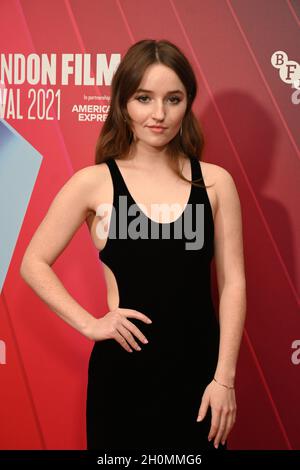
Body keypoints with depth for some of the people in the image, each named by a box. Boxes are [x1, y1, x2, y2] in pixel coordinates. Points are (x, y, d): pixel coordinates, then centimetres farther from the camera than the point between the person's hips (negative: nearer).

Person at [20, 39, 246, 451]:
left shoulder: (215, 181, -2)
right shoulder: (93, 183, -5)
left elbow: (232, 282, -2)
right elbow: (34, 263, 1)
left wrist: (224, 376, -6)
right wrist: (88, 324, -8)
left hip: (200, 367, 2)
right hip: (124, 370, -1)